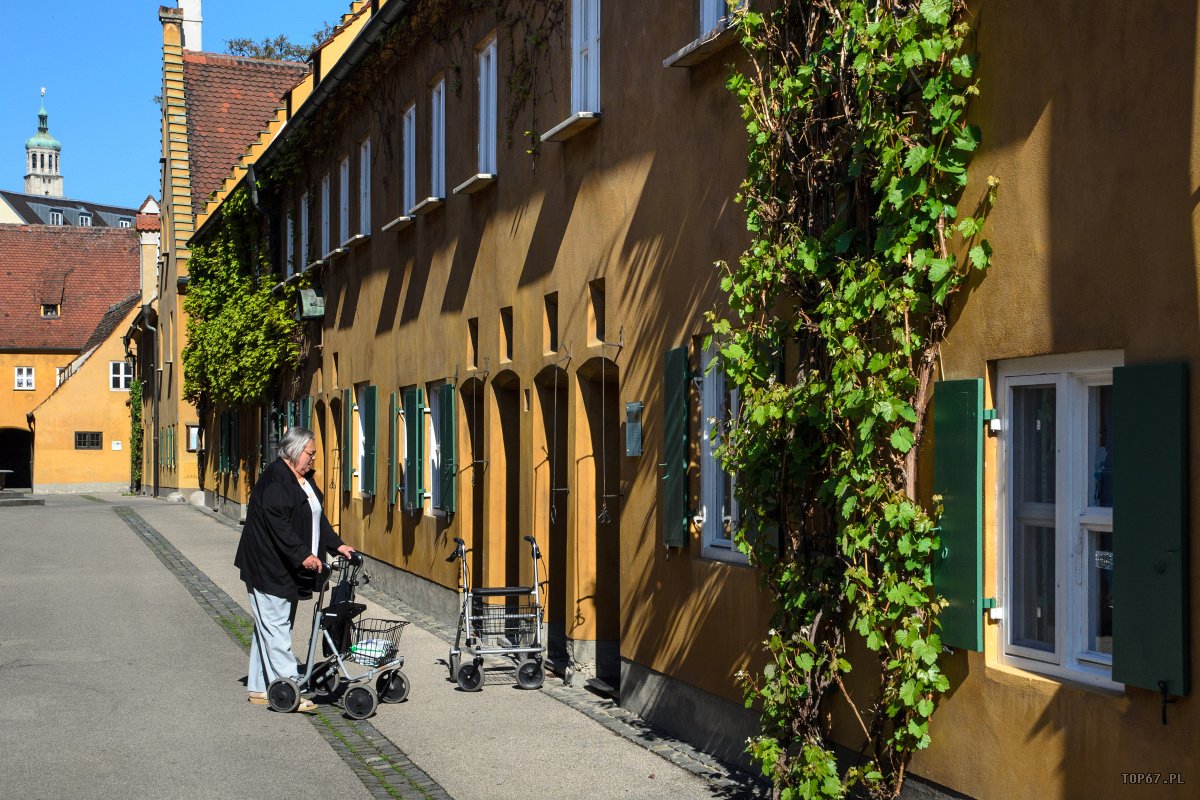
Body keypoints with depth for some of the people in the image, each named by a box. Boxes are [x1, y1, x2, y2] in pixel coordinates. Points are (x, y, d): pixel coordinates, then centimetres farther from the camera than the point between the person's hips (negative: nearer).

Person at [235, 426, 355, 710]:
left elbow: (317, 517, 22)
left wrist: (336, 544, 13)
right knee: (275, 627, -8)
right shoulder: (275, 479, -16)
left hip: (288, 569, 10)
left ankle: (259, 688, 19)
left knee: (268, 628, 13)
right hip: (269, 567, -10)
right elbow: (277, 524, -24)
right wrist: (303, 555, -27)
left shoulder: (303, 479, 15)